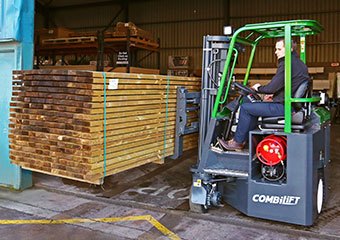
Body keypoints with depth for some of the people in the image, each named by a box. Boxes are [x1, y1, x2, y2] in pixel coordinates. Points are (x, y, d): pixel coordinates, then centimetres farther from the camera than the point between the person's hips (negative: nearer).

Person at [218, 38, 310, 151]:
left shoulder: (286, 64, -18)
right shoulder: (299, 63, 15)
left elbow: (272, 87, -22)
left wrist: (259, 88, -1)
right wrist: (274, 95, 16)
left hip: (283, 107, -11)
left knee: (245, 108, -5)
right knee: (253, 105, 21)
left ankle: (237, 142, 7)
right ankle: (244, 139, 21)